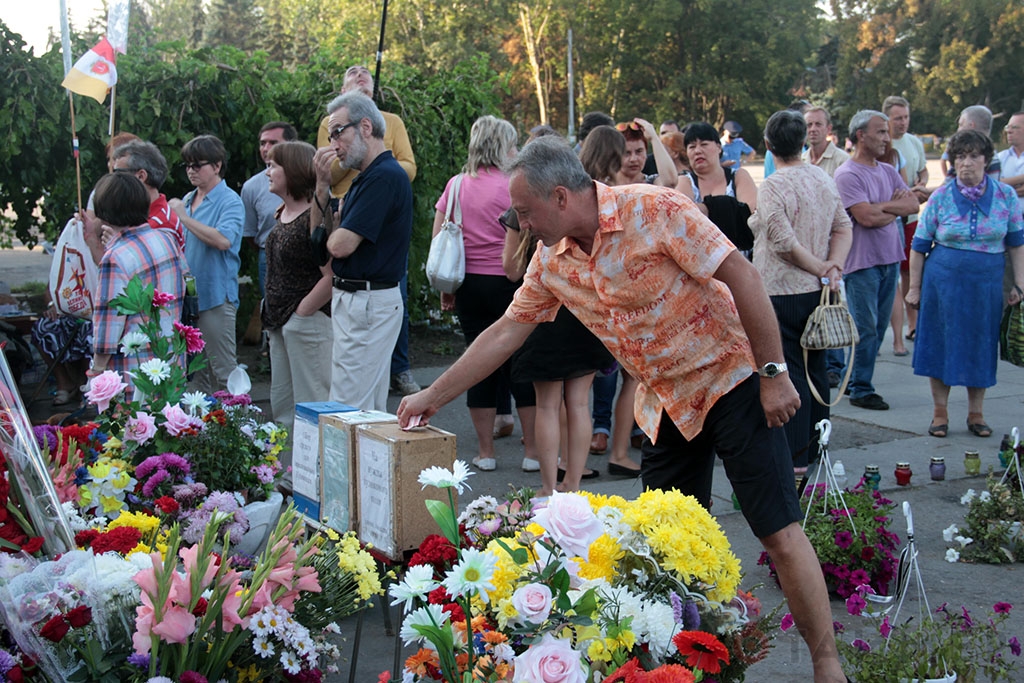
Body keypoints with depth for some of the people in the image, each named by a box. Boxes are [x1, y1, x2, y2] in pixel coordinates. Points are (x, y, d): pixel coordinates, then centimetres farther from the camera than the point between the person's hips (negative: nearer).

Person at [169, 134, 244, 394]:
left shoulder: (230, 201, -9)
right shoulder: (188, 200, 15)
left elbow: (223, 240, -26)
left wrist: (184, 217, -21)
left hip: (215, 296, -8)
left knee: (223, 371, -6)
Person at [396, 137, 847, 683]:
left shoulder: (655, 211, -19)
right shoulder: (552, 261, 1)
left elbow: (741, 275, -19)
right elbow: (506, 331, 9)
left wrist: (774, 372, -19)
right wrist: (433, 396, 10)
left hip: (729, 378, -6)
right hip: (665, 404, 7)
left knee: (780, 533, -8)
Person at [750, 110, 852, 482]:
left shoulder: (772, 187, -16)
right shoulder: (824, 179, 8)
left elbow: (786, 243, -21)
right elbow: (843, 227, 8)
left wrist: (821, 268, -8)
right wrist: (834, 265, -3)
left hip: (782, 292, -7)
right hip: (817, 292, 7)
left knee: (789, 375, -4)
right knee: (815, 371, 14)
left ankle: (796, 460, -4)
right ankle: (815, 452, 23)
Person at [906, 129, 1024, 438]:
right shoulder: (941, 197, -3)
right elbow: (920, 245, 3)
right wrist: (914, 287, 2)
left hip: (987, 283, 1)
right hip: (943, 281, -1)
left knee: (981, 346, 7)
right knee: (941, 344, 4)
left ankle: (976, 413, 20)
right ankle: (940, 412, 17)